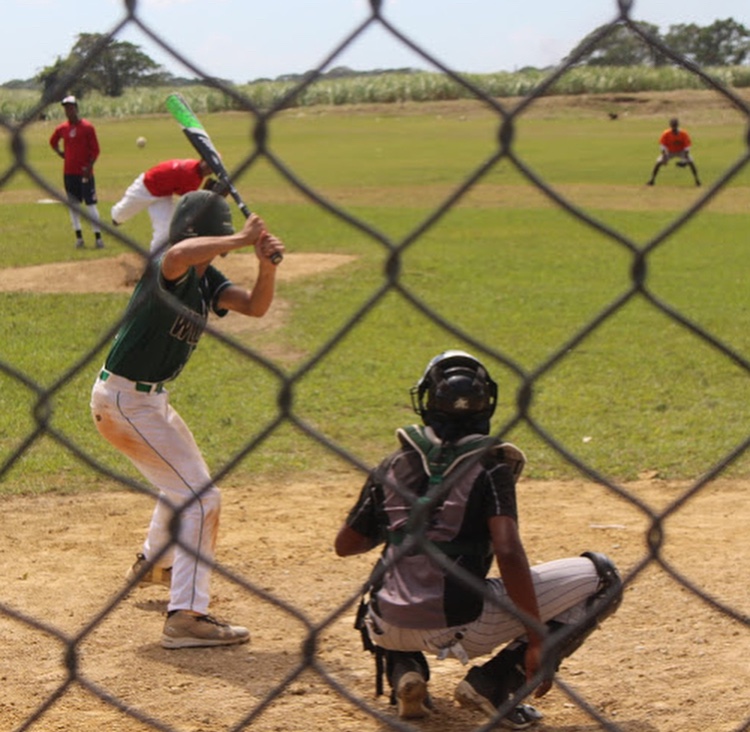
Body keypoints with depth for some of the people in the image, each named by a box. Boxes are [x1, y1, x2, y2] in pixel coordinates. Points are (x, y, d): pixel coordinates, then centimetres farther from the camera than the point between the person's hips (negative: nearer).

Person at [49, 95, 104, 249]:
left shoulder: (87, 127, -6)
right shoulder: (62, 128, 7)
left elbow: (95, 150, -7)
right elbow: (53, 142, 27)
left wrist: (89, 167, -18)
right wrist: (59, 152, 9)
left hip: (85, 172, -5)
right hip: (69, 172, 5)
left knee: (90, 204, -5)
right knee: (73, 205, 7)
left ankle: (98, 237, -3)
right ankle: (79, 237, 14)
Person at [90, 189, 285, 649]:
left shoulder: (205, 278, 6)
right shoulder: (167, 269, -22)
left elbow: (255, 306, -1)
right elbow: (178, 254, -47)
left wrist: (267, 267, -20)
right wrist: (243, 239, -37)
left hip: (149, 399, 10)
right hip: (125, 400, -10)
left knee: (182, 482, 32)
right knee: (201, 497, -13)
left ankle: (153, 564, 56)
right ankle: (186, 617, -15)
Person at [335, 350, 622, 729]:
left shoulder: (392, 467, 7)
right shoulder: (490, 466, -6)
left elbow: (345, 545, 15)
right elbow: (508, 554, -19)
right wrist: (538, 641, -16)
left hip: (393, 630, 5)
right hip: (463, 627, -5)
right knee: (600, 576, 5)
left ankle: (403, 671, 10)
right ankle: (493, 683, -2)